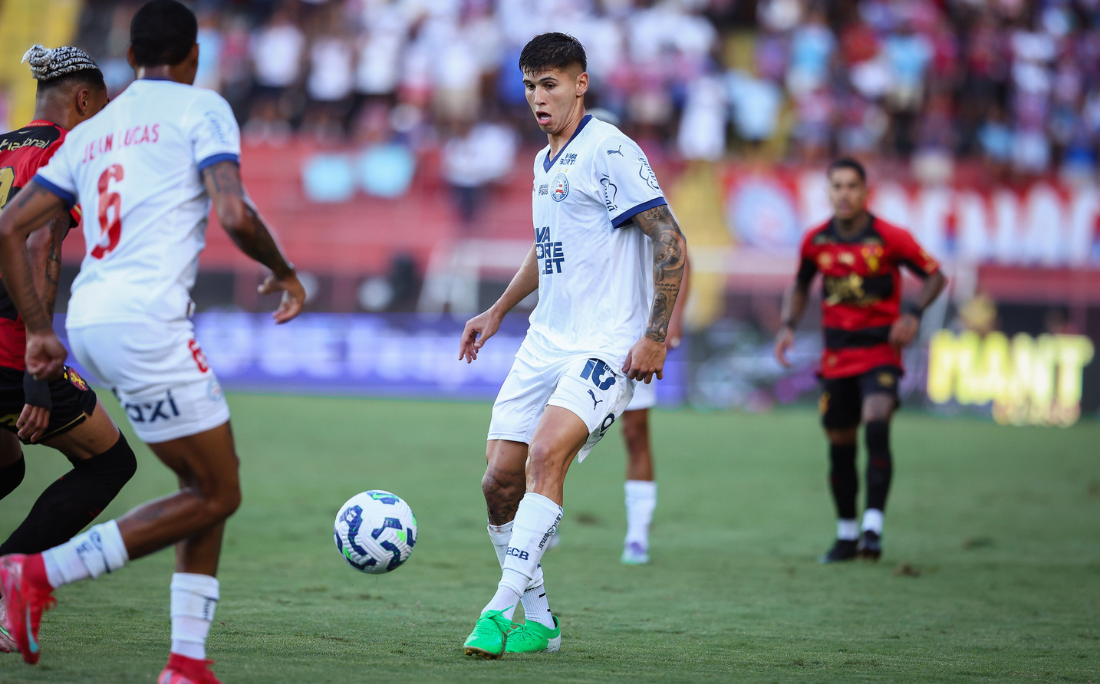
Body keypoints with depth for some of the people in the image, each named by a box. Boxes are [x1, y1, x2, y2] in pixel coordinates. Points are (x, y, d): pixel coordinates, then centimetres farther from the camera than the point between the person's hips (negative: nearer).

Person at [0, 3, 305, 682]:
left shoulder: (92, 131, 22)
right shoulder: (201, 109, 2)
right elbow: (235, 215, -12)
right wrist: (284, 272, 6)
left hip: (90, 321, 8)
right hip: (146, 318, -8)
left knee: (211, 482, 15)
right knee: (216, 495, -2)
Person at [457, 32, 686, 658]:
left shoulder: (609, 152, -11)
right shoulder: (545, 163, 16)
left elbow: (670, 241, -15)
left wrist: (656, 336, -18)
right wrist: (498, 311, 33)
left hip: (607, 344, -9)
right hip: (546, 341, 9)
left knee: (546, 454, -27)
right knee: (499, 482, 2)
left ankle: (504, 608, -27)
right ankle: (538, 621, 15)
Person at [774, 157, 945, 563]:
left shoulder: (889, 238, -10)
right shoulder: (816, 241, 1)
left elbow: (934, 275, 1)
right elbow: (800, 287, 19)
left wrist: (913, 313, -15)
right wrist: (788, 326, 3)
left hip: (880, 351, -4)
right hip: (836, 357, 4)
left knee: (876, 426, -25)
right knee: (840, 446, 8)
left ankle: (873, 526, -25)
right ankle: (846, 534, 24)